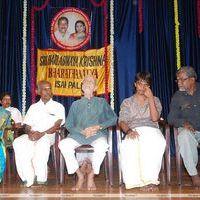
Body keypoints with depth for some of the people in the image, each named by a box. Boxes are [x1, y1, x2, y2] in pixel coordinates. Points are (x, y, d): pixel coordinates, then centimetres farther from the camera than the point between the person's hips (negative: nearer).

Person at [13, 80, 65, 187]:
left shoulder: (58, 106, 12)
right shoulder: (33, 107, 24)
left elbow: (57, 126, -3)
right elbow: (27, 126, 16)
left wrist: (43, 133, -18)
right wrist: (30, 132, -9)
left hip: (49, 135, -3)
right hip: (33, 135, 3)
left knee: (43, 142, -40)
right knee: (18, 143, -29)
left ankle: (40, 178, -33)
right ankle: (28, 178, -29)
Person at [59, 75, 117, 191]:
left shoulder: (102, 102, 19)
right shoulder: (76, 104, 21)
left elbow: (113, 119, 10)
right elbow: (69, 125, 12)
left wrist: (98, 126, -6)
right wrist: (82, 131, -8)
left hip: (97, 134, -2)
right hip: (78, 135, 2)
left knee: (102, 146, -37)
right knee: (63, 145, -29)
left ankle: (91, 176, -13)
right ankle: (80, 176, -13)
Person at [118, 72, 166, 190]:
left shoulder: (155, 100, 21)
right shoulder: (127, 102, 21)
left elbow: (155, 118, 2)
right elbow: (122, 121, 6)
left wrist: (150, 98, -1)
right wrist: (128, 130, -17)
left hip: (152, 130, 0)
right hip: (134, 131, 0)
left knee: (156, 142, -39)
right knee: (129, 145, -38)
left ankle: (149, 179, -37)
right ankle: (135, 180, -35)